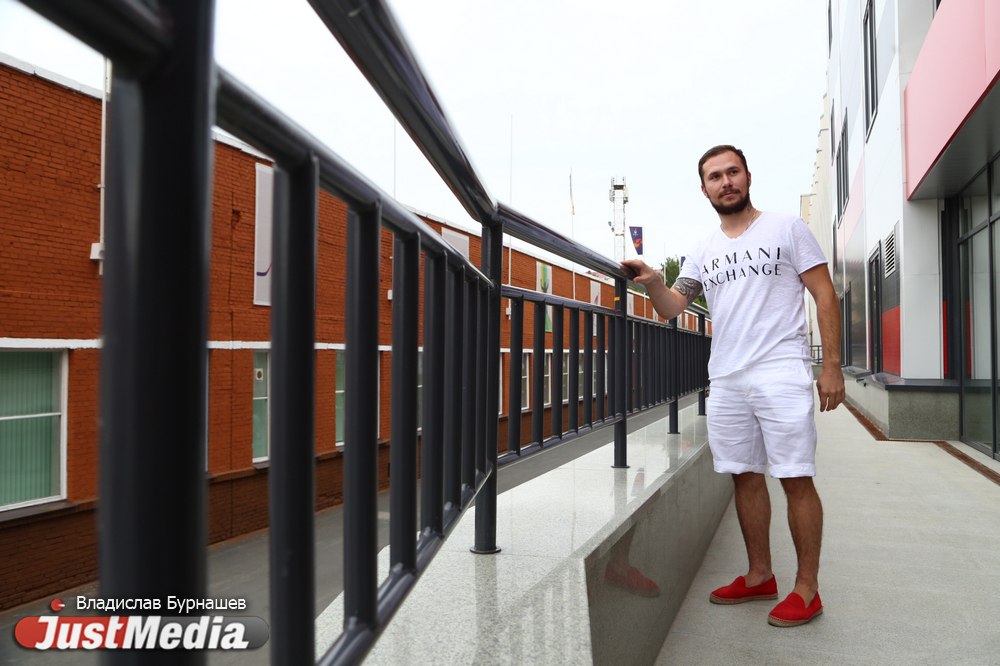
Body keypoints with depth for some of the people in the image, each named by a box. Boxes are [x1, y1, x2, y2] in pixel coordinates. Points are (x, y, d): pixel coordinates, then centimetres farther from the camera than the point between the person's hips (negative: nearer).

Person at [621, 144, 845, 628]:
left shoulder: (786, 228, 3)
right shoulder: (704, 251, 15)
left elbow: (824, 295, 0)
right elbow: (672, 307, 8)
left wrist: (832, 365, -7)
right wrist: (653, 283, -14)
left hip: (781, 374, -4)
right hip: (725, 379, 5)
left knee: (795, 478, -3)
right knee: (745, 476, 10)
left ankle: (807, 588, 10)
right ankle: (759, 576, 24)